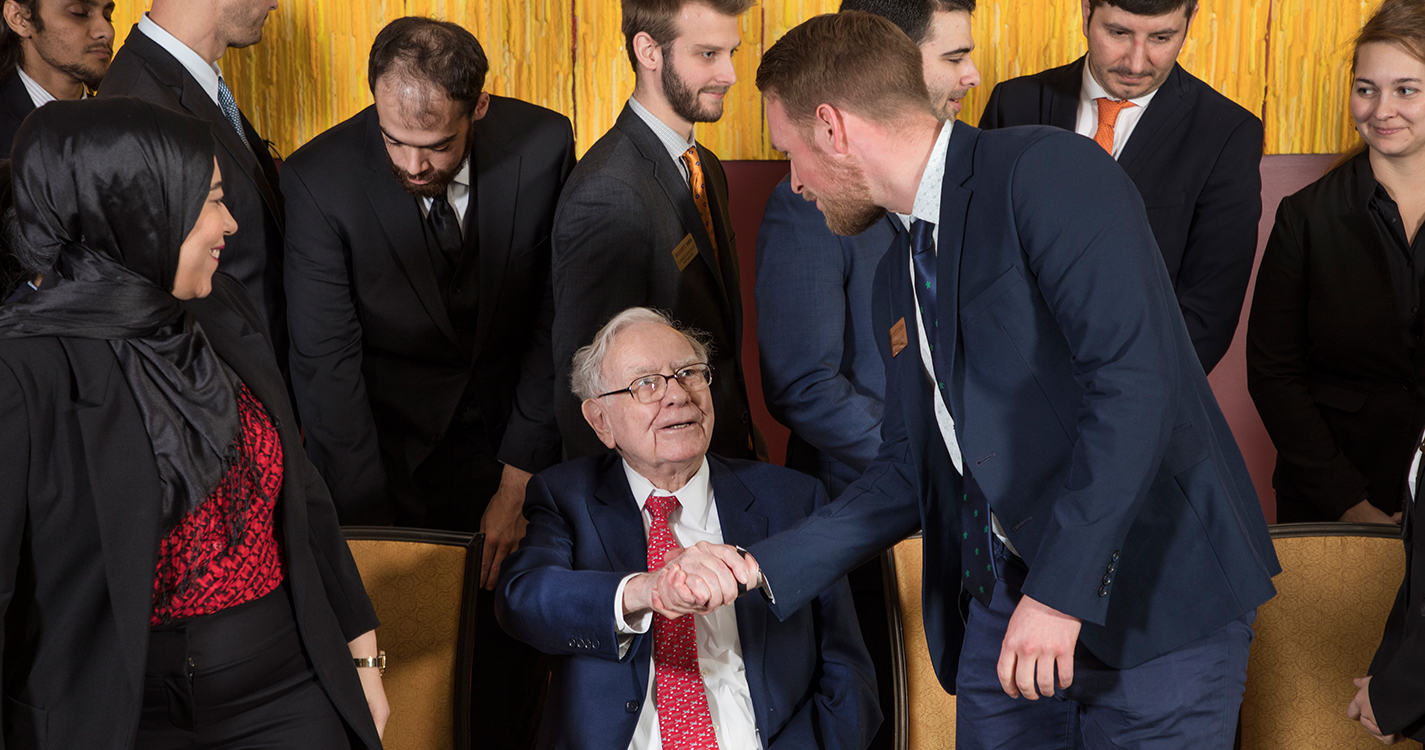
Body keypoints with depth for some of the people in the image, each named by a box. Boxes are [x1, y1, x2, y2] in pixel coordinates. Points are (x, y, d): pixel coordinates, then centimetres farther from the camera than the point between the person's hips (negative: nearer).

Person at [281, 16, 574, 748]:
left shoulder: (542, 145, -12)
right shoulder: (320, 178, -17)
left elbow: (555, 323, -5)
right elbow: (325, 365, -15)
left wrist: (519, 481, -7)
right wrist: (372, 526, -18)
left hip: (501, 434, 1)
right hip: (385, 439, -1)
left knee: (508, 657, 2)